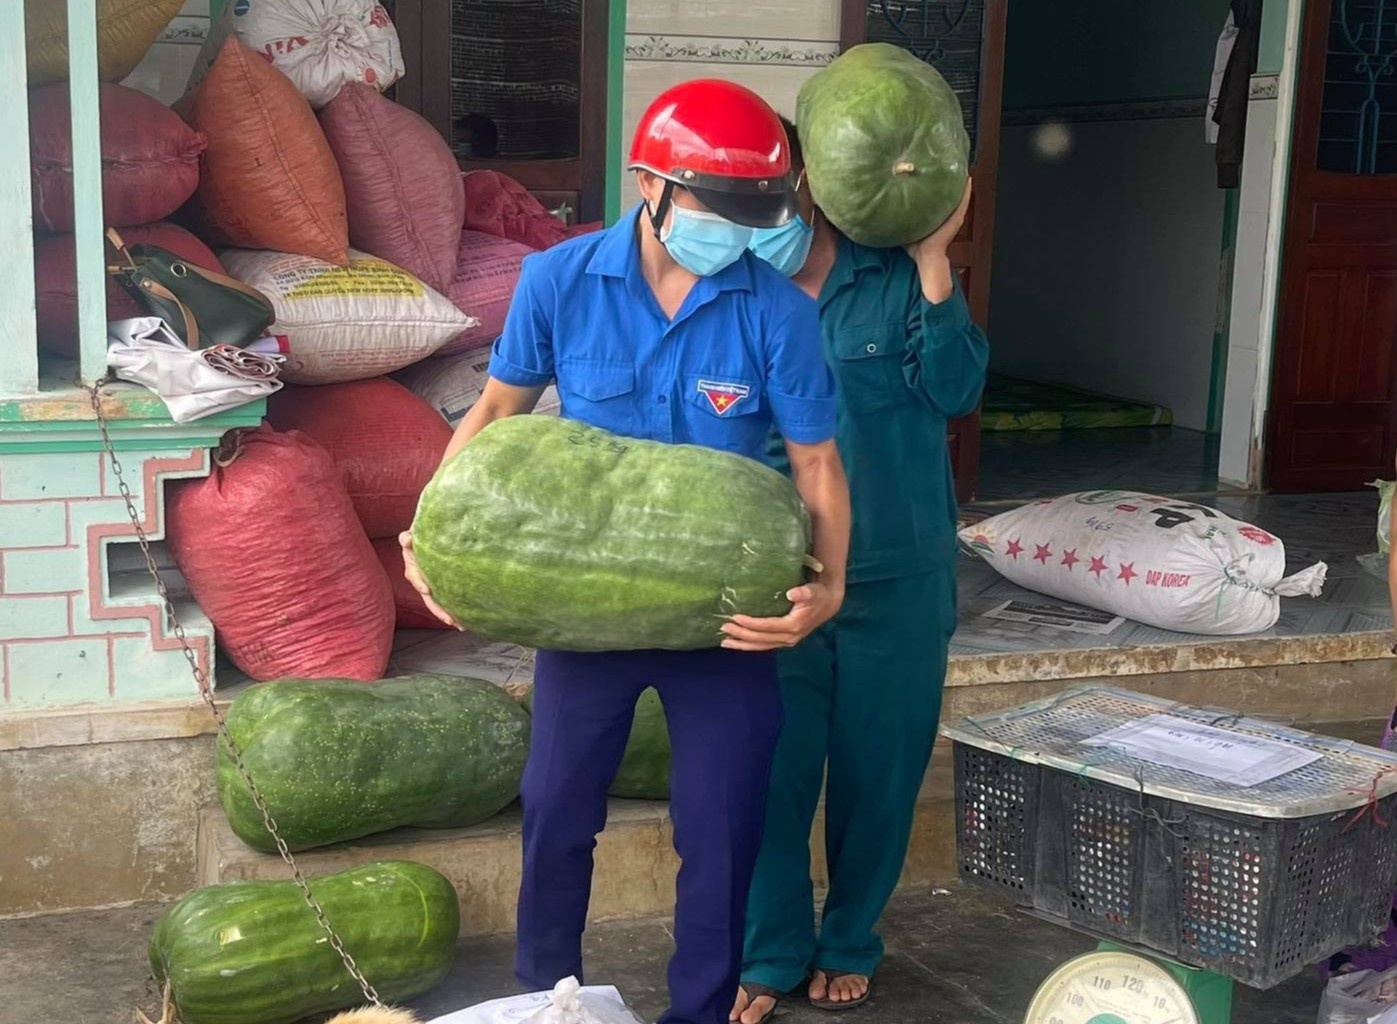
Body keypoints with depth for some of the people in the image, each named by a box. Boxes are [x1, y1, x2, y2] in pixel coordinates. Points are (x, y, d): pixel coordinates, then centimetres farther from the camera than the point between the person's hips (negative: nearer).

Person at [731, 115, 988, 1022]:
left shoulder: (897, 273, -5)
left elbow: (956, 390, -14)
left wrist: (933, 262, -19)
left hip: (899, 580, 0)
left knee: (877, 772, 13)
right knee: (772, 775, 7)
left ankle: (849, 943, 35)